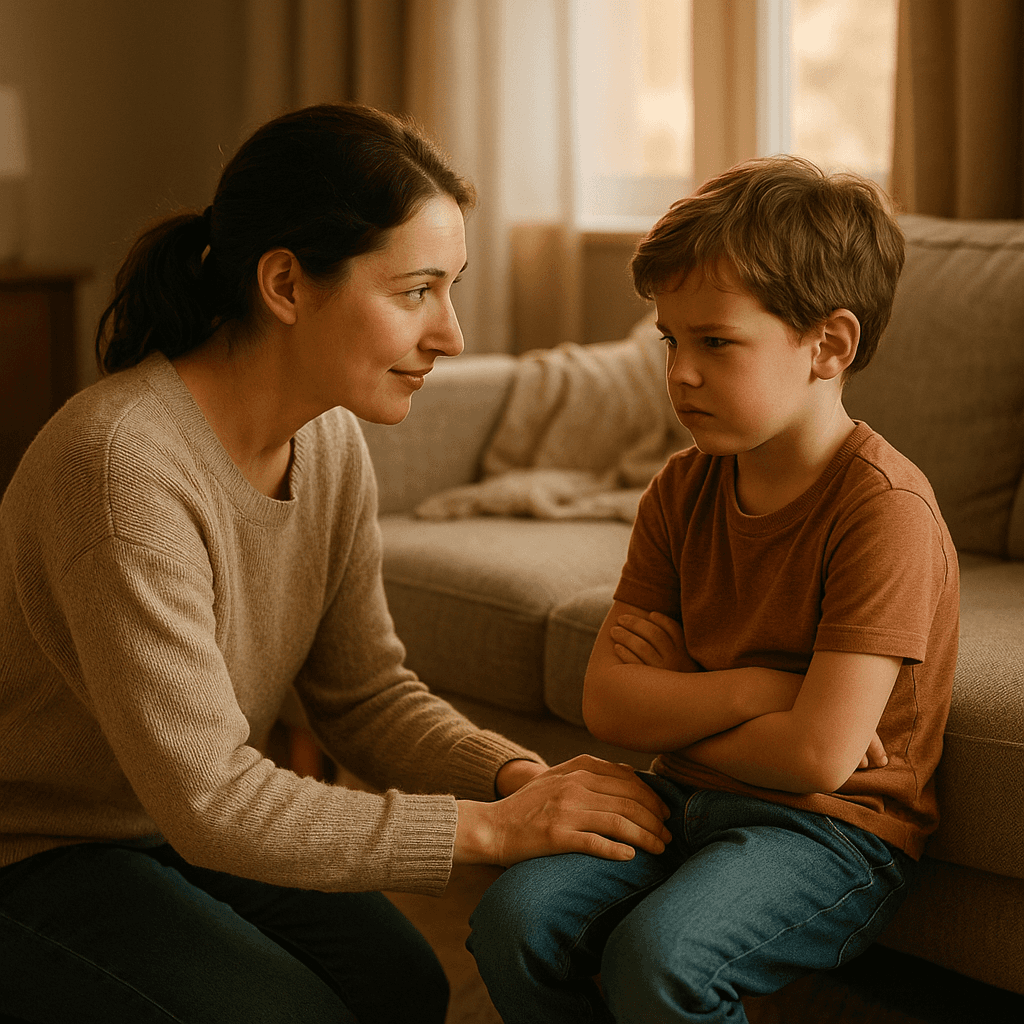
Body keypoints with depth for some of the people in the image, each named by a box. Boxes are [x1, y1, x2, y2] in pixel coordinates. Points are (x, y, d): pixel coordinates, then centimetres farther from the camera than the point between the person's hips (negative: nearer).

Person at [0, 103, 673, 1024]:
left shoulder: (330, 440, -6)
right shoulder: (126, 465, -33)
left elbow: (362, 692, -1)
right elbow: (209, 799, -31)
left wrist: (520, 778, -19)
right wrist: (488, 827, -28)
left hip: (177, 833, 7)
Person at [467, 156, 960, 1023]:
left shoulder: (884, 507, -18)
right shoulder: (683, 490, 4)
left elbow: (817, 754, -23)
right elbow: (607, 701, 0)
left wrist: (676, 717, -6)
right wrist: (745, 692, -17)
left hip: (834, 829, -6)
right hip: (687, 802, 6)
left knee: (658, 954, -30)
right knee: (516, 916, -16)